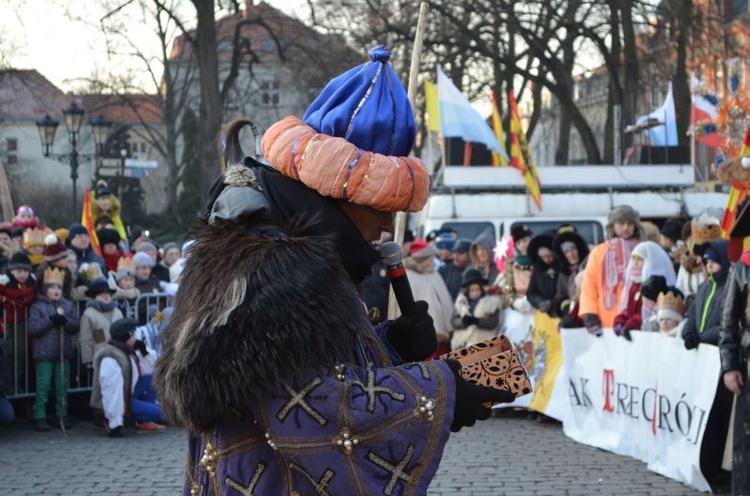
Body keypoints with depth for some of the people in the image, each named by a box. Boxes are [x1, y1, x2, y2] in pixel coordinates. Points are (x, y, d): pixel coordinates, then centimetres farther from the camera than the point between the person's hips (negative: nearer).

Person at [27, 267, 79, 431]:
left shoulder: (68, 306, 11)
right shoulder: (37, 307, 0)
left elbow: (76, 326, 5)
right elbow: (32, 329, -9)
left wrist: (65, 321, -15)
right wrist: (50, 321, -18)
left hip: (63, 352, 3)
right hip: (44, 353, -3)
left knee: (63, 385, 7)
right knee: (43, 386, -3)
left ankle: (61, 415, 15)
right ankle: (40, 417, 1)